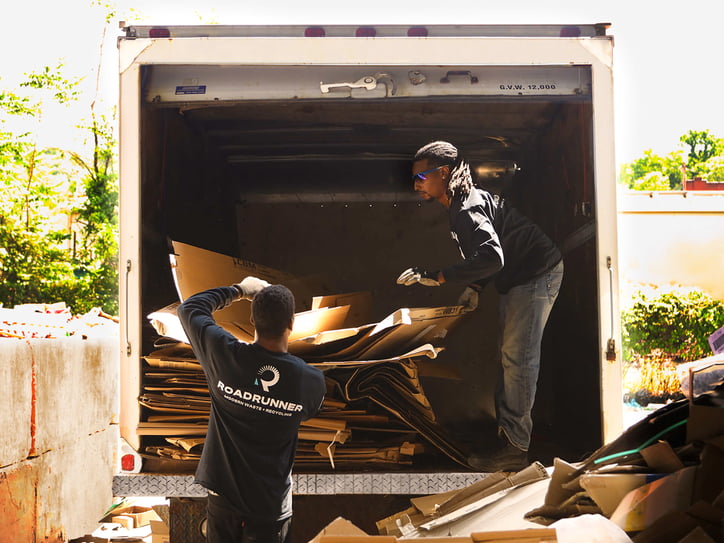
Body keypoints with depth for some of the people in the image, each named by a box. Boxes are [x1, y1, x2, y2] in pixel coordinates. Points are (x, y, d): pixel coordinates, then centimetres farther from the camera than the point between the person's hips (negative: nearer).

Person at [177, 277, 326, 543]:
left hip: (223, 494, 1)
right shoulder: (311, 380, -18)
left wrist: (239, 290, 9)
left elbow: (190, 307, -2)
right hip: (270, 503, -1)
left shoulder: (224, 354, -20)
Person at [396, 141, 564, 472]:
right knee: (510, 357, 11)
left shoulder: (469, 209, -24)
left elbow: (491, 257, -38)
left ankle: (515, 447, -9)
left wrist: (438, 277, -36)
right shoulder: (461, 206, 10)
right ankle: (507, 435, 16)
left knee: (518, 359, -12)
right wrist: (474, 288, 8)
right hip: (517, 279, 11)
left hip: (537, 276, -11)